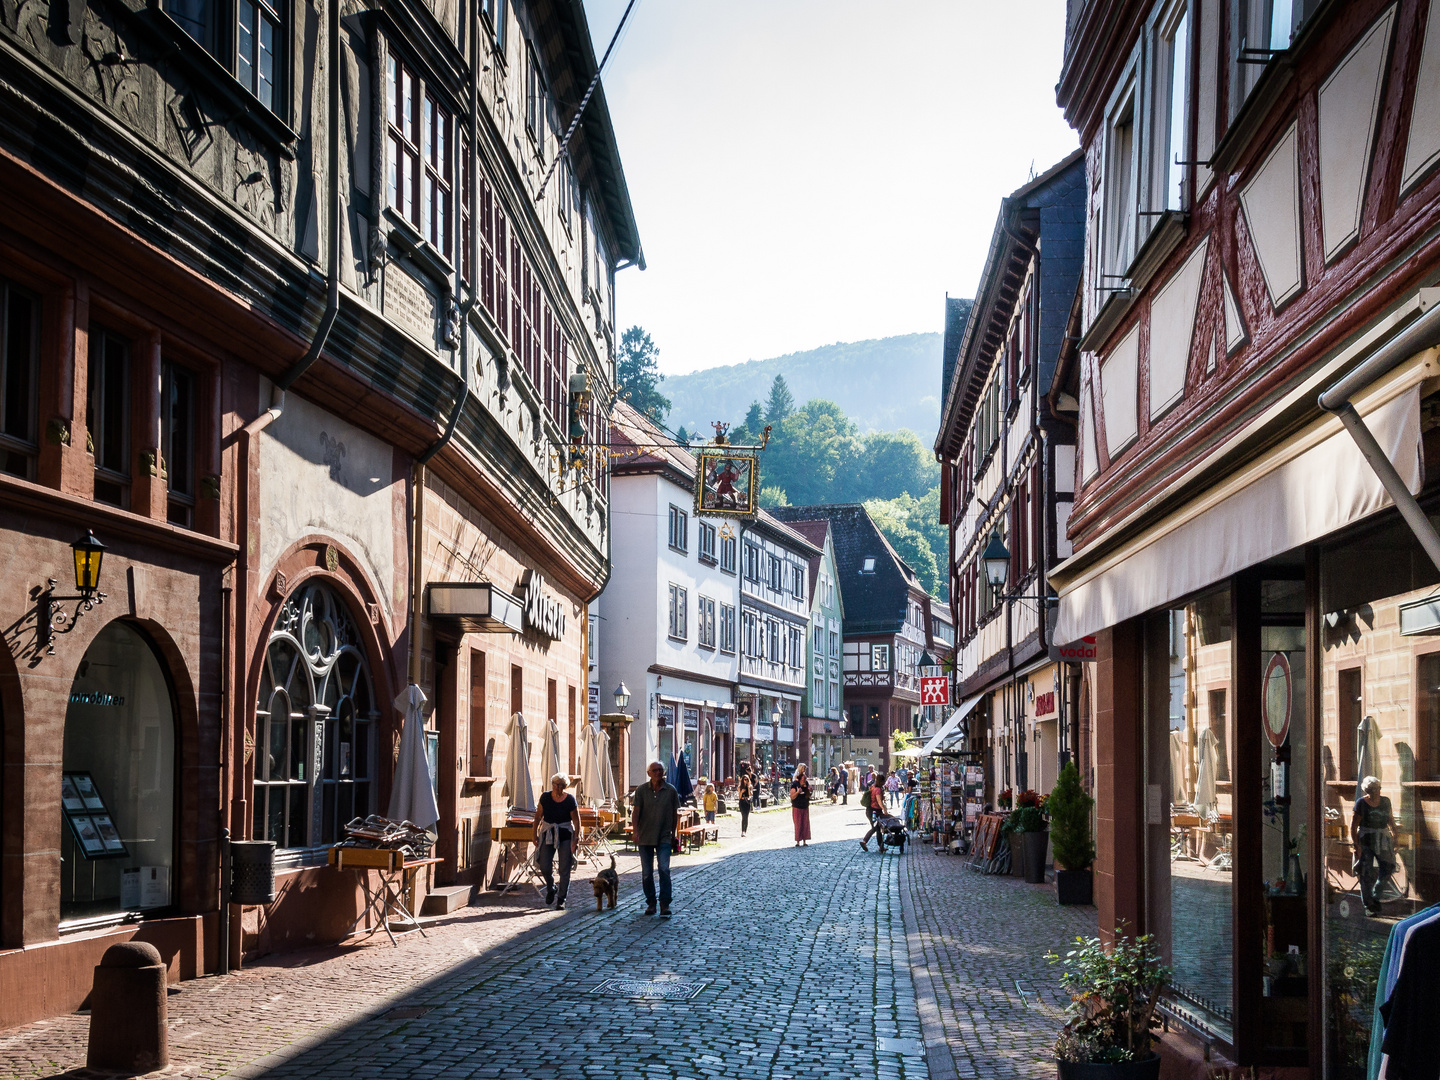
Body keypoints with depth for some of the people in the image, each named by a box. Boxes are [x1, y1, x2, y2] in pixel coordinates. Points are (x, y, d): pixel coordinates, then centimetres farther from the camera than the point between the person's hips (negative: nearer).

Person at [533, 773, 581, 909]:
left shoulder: (570, 800, -8)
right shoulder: (545, 797, -2)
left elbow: (576, 821, -4)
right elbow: (538, 817, 7)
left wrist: (576, 840, -9)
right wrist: (535, 835, 3)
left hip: (565, 835, -2)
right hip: (547, 835, 2)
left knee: (564, 870, -2)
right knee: (545, 867, -4)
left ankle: (561, 900, 9)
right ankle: (551, 890, 26)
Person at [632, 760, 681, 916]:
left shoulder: (670, 790, 0)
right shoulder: (641, 790, -1)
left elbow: (675, 813, 9)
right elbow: (636, 812, -6)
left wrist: (673, 833, 11)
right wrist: (635, 831, -18)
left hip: (664, 837, -1)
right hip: (645, 837, 1)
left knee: (664, 869, -14)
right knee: (646, 873, 7)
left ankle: (665, 904, -10)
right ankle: (651, 903, 20)